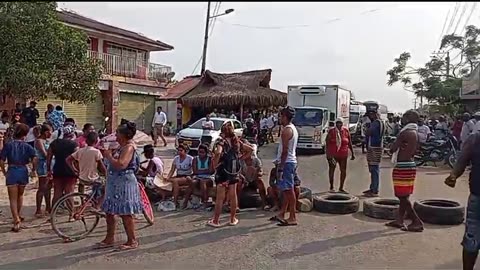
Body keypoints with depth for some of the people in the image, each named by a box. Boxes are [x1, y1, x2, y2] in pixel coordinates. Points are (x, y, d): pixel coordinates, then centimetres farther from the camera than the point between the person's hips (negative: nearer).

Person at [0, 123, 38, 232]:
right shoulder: (27, 146, 0)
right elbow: (34, 158, -15)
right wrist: (34, 170, -1)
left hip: (12, 172, -2)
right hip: (23, 171, 2)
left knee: (13, 199, 2)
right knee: (20, 195, 25)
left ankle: (16, 220, -10)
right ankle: (19, 215, 36)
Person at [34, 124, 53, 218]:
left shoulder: (46, 140, 16)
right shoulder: (39, 140, -10)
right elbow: (45, 154, -18)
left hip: (49, 165, 9)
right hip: (43, 165, -9)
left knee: (48, 187, 14)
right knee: (42, 188, -7)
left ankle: (48, 207, 24)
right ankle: (38, 210, -4)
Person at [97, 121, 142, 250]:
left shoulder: (129, 147, -15)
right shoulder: (121, 148, 15)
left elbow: (121, 165, -27)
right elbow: (113, 162, 22)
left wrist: (108, 156, -14)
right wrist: (106, 153, 11)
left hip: (124, 183, -10)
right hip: (114, 184, 10)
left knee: (125, 213, -3)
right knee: (109, 212, 14)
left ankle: (132, 241, 8)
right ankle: (109, 239, 25)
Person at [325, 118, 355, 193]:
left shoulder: (346, 131, 4)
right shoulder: (331, 131, -2)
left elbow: (350, 143, 10)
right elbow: (327, 143, -3)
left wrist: (352, 153, 9)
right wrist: (328, 154, -10)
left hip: (343, 155, 2)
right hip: (332, 154, -2)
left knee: (343, 170, 2)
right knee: (332, 169, 6)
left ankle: (341, 188, 14)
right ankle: (331, 187, 19)